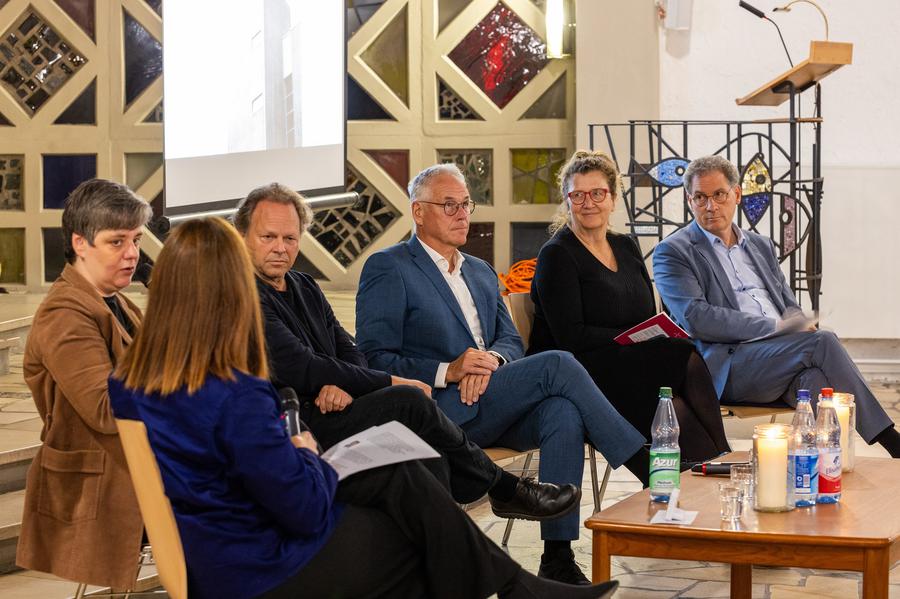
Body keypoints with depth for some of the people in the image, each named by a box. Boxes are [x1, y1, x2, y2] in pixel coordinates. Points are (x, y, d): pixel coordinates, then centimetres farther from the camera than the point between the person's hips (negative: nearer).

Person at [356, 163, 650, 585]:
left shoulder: (481, 273, 25)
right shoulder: (387, 269, 2)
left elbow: (511, 340, 17)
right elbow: (375, 359, -7)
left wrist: (492, 359, -9)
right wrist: (448, 372, -20)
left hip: (493, 413, 6)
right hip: (441, 413, -6)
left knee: (563, 411, -28)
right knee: (557, 365, -23)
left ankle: (558, 558, -30)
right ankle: (644, 464, -15)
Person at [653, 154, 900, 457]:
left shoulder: (761, 245, 25)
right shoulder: (672, 252, 4)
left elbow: (791, 309, 26)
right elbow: (696, 319, -10)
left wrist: (800, 325, -2)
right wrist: (775, 327, -12)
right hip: (726, 367, -5)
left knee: (815, 377, -32)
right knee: (824, 342, -25)